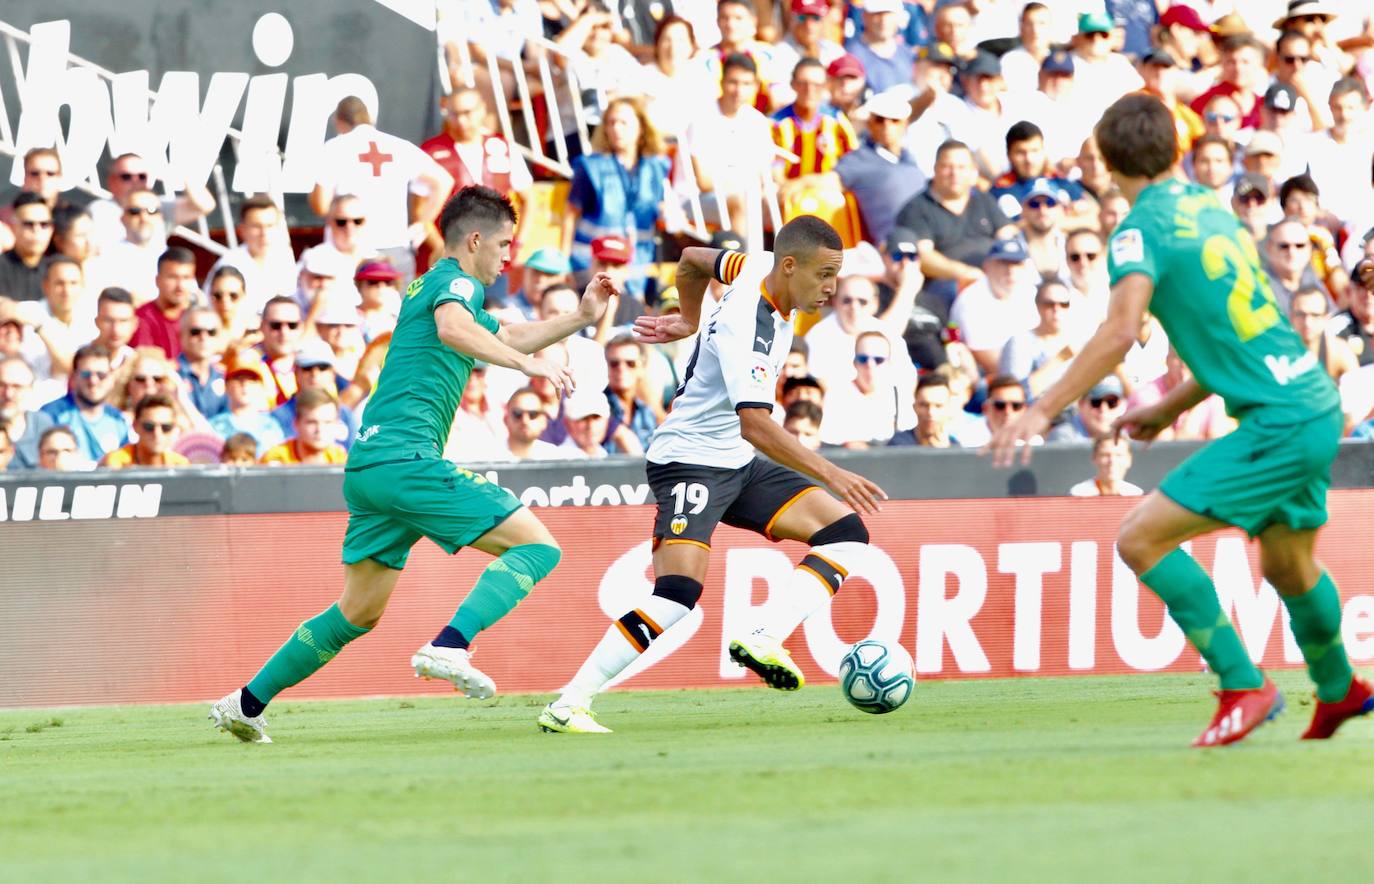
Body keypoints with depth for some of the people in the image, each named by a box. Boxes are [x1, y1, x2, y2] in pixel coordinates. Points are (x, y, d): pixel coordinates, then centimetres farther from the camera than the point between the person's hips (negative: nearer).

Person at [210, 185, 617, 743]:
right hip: (406, 458, -10)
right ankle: (449, 648, -27)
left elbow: (508, 339, 40)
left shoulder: (430, 285, 28)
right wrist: (528, 363, -28)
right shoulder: (456, 280, -2)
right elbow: (452, 328, -26)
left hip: (366, 465, 10)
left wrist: (580, 319, 30)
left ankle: (246, 704, 21)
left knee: (359, 614, 19)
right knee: (537, 546, -11)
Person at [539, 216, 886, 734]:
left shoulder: (762, 268, 0)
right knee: (679, 591, -25)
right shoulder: (746, 326, -27)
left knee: (846, 532, -3)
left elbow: (694, 261, 20)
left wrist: (688, 320, 34)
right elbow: (754, 423, -37)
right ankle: (569, 706, -20)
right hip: (691, 461, -10)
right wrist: (829, 474, -42)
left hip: (740, 463, 10)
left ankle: (764, 642, -17)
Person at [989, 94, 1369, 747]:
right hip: (1315, 405, 9)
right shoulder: (1212, 212, 16)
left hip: (1279, 423, -9)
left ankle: (1243, 688, -9)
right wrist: (1168, 410, 28)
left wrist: (1043, 410, -25)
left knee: (1142, 539, -10)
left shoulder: (1142, 229, -10)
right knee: (1288, 566, 28)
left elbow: (1120, 332, -25)